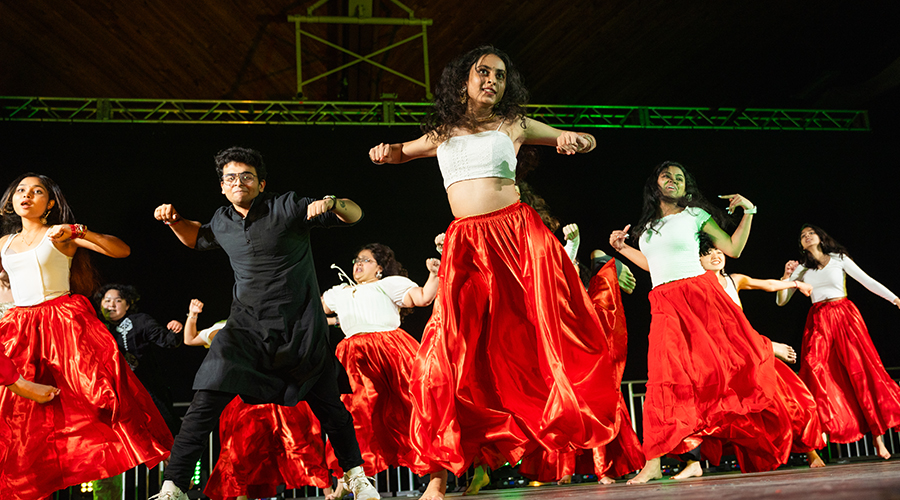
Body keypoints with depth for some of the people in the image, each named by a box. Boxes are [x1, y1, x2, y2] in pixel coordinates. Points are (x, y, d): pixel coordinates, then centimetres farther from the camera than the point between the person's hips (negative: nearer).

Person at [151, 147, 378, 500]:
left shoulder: (288, 207, -5)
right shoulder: (223, 221, 9)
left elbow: (355, 216, -4)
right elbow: (198, 238, 33)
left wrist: (333, 203, -25)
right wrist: (174, 221, 14)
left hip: (300, 328, -2)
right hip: (247, 327, 2)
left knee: (329, 406, 7)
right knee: (206, 403, -13)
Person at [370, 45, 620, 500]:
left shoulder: (514, 124, 13)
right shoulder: (442, 133, 19)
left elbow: (585, 140, 19)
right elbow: (402, 152, 36)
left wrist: (575, 141, -6)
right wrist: (386, 152, 11)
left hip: (518, 233, -1)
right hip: (466, 244, 1)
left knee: (554, 335, -7)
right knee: (450, 350, -8)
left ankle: (607, 444, 5)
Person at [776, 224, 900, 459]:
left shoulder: (839, 259, 10)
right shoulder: (801, 269, 14)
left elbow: (868, 281, 9)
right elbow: (781, 301, 11)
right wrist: (786, 277, -3)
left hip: (845, 316, -1)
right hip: (819, 321, 1)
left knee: (862, 371, -9)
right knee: (814, 368, -17)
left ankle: (878, 438, -4)